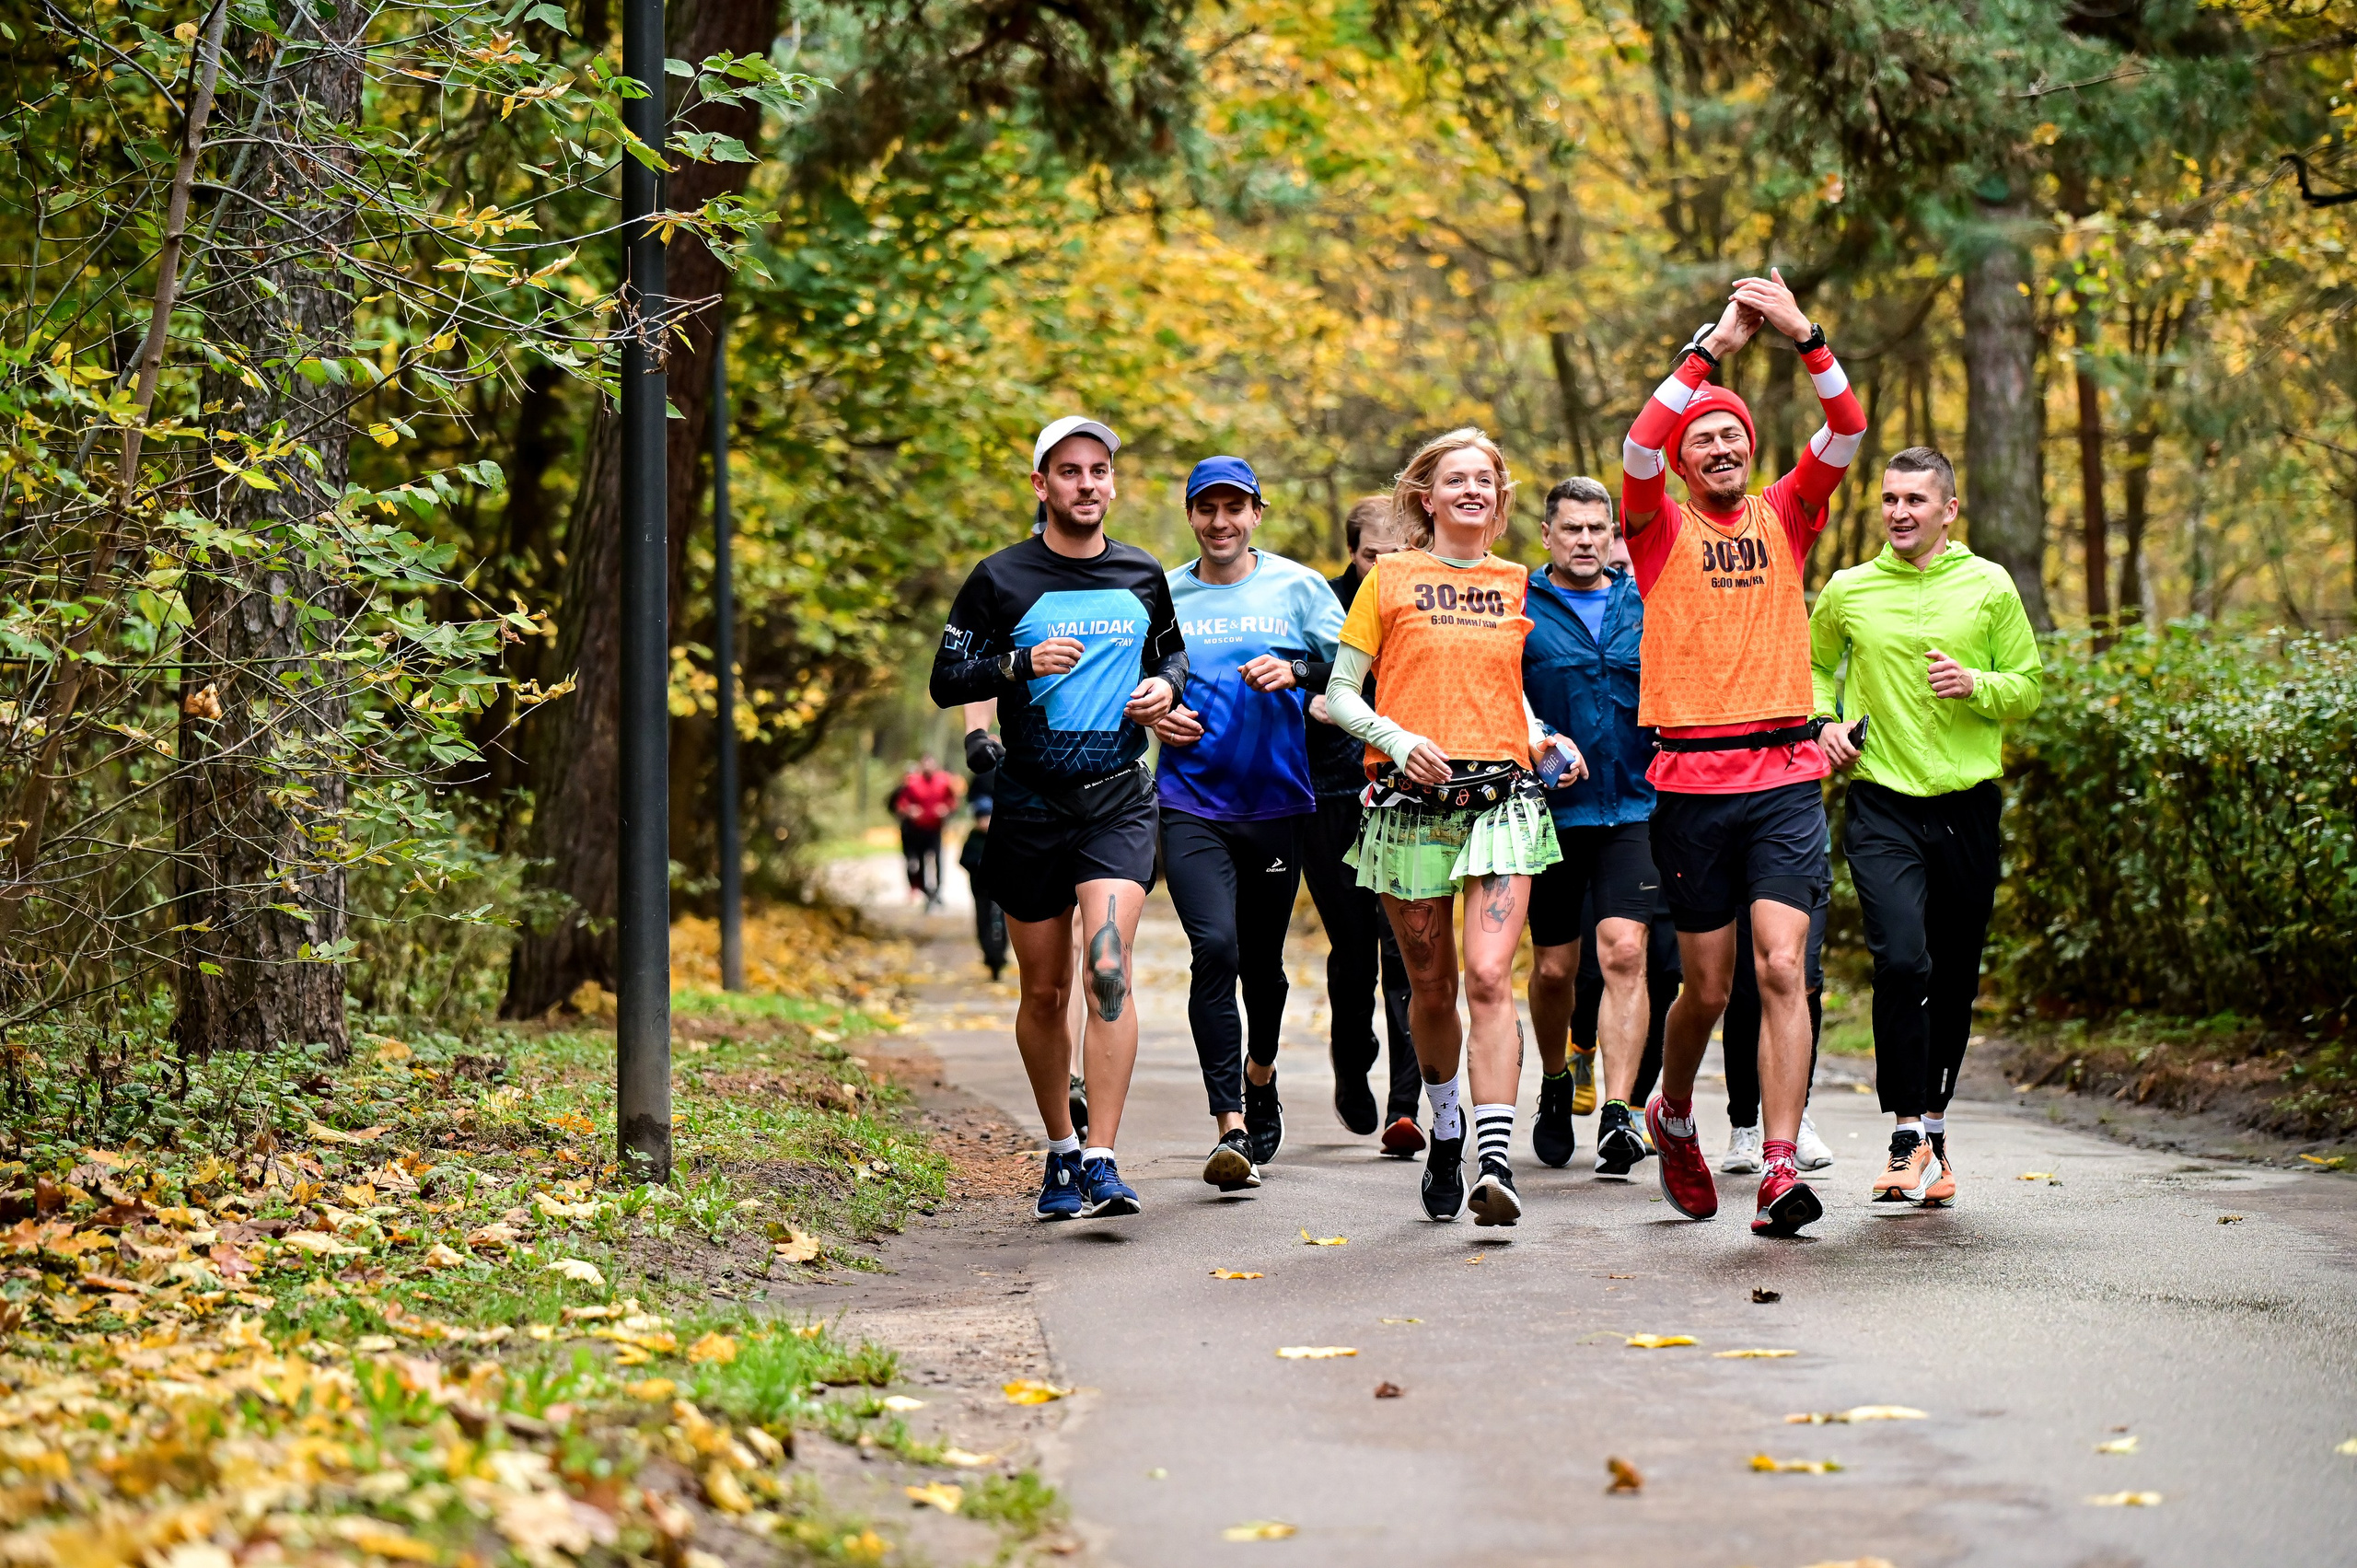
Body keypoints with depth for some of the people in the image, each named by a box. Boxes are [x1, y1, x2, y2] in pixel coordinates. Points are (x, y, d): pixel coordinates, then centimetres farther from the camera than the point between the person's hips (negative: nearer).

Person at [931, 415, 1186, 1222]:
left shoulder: (1143, 576, 8)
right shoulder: (1001, 578, 0)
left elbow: (1172, 648, 25)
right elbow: (946, 679, -1)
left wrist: (1165, 684, 2)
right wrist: (1021, 663, -18)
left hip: (1119, 800, 0)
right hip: (1030, 802, 0)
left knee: (1108, 969, -18)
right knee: (1043, 991, 8)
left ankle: (1101, 1162, -20)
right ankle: (1060, 1151, 27)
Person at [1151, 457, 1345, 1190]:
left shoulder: (1297, 588, 4)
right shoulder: (1163, 595, 8)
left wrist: (1296, 673, -19)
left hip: (1277, 801, 1)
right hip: (1191, 802, -1)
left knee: (1262, 958, 13)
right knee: (1214, 948, -18)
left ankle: (1261, 1081, 43)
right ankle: (1231, 1127, -19)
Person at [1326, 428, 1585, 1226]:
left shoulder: (1518, 585, 14)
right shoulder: (1390, 578, 6)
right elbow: (1339, 694, 5)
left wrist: (1541, 739, 10)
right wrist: (1398, 739, -12)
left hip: (1502, 800, 1)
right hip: (1410, 801, 0)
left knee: (1489, 978, -15)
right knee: (1430, 985, 9)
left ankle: (1494, 1160, -21)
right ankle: (1445, 1126, 34)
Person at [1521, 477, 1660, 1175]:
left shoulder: (1644, 605, 9)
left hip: (1635, 809, 1)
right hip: (1549, 809, -1)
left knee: (1625, 954, -14)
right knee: (1554, 967, 8)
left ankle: (1617, 1113, -15)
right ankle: (1555, 1085, 34)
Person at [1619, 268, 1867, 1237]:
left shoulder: (1784, 516, 11)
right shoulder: (1661, 526, 5)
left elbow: (1847, 432, -2)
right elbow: (1639, 449, -14)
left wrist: (1805, 337, -15)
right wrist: (1711, 348, -16)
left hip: (1786, 776, 1)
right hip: (1691, 782, -1)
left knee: (1780, 968, -12)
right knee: (1707, 987, 7)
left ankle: (1780, 1170, -15)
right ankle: (1672, 1116, 35)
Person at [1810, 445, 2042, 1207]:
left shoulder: (1989, 587, 3)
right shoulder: (1847, 592, 4)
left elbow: (2030, 685, 8)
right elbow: (1812, 665, 22)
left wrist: (1976, 685, -12)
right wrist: (1824, 721, 3)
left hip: (1967, 805, 2)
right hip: (1882, 806, -1)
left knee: (1955, 977, 9)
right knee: (1902, 959, -19)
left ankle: (1932, 1122, 27)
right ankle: (1911, 1138, -12)